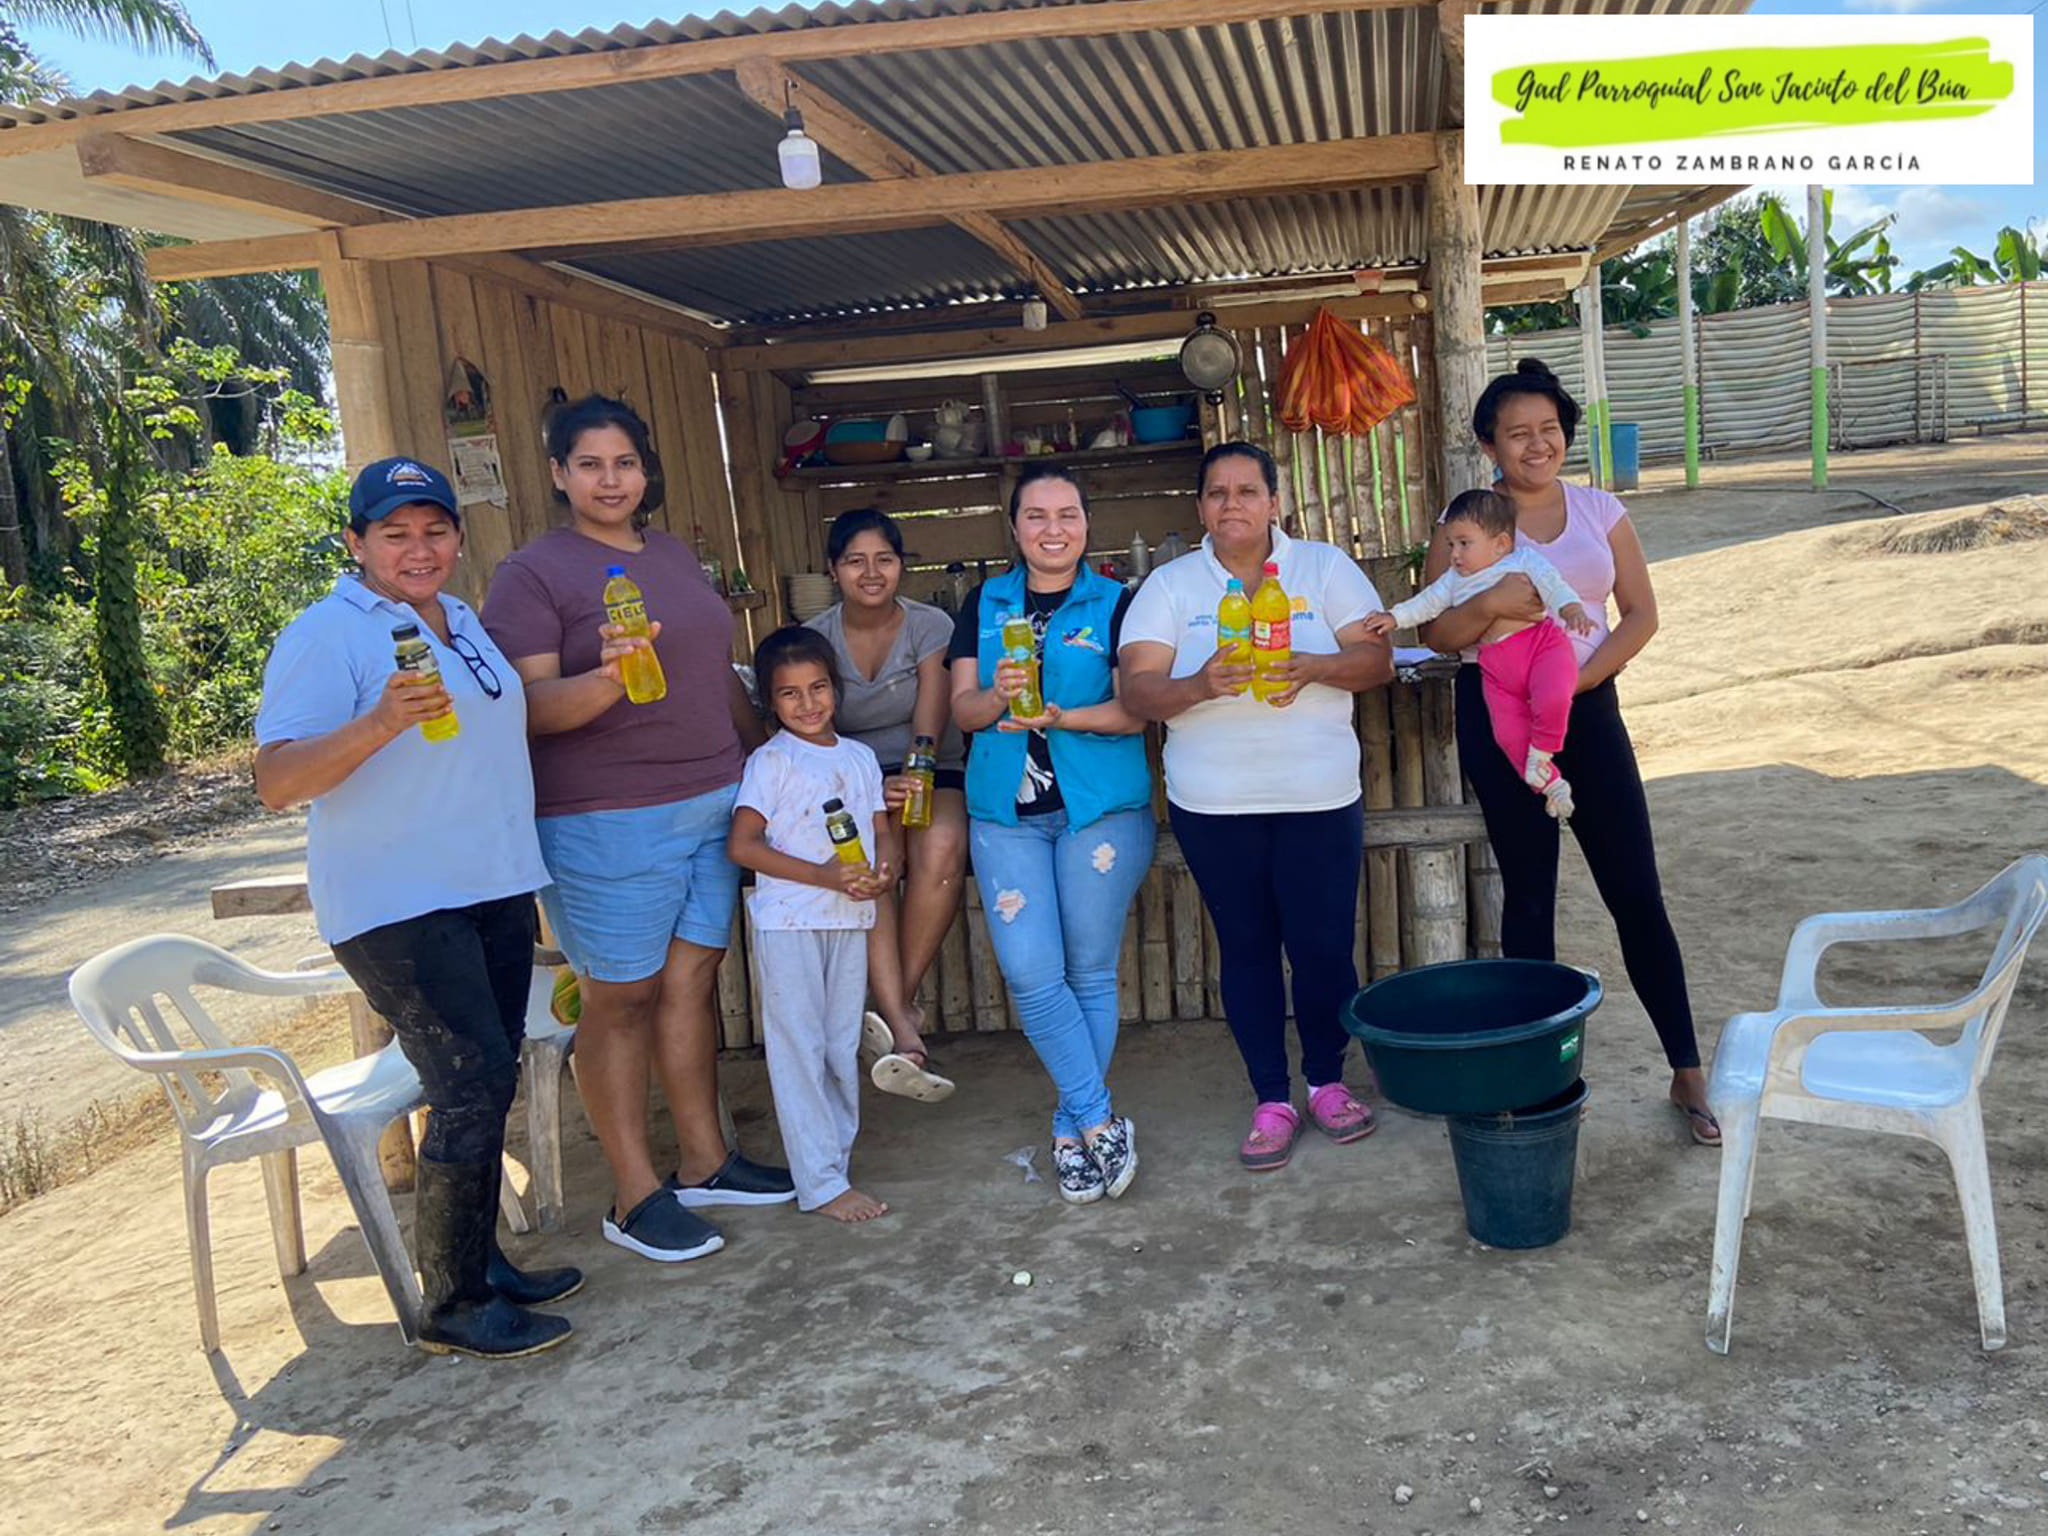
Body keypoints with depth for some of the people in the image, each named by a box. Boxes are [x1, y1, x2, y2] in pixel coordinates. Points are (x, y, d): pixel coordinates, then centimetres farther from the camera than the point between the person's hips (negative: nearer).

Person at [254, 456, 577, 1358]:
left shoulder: (464, 624, 16)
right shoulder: (327, 635, -10)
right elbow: (276, 781, -20)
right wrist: (380, 721, -34)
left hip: (495, 888, 8)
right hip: (395, 903, -8)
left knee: (486, 1085, 12)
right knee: (473, 1084, -12)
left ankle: (478, 1261, 26)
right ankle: (451, 1306, 1)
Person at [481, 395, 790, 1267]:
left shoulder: (673, 555, 15)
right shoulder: (532, 574, -6)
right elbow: (532, 706, -15)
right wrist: (606, 679, -33)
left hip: (714, 802, 7)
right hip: (607, 823, -6)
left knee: (693, 977, 11)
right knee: (620, 997, 0)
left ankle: (704, 1161, 22)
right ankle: (635, 1197, 9)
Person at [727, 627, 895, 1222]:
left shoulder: (859, 756, 11)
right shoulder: (771, 761, -5)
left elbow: (883, 831, 14)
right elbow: (742, 845, -12)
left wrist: (883, 870, -10)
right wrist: (823, 875, -19)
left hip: (850, 919, 5)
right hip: (789, 921, -5)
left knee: (842, 1046, 13)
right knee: (799, 1048, -2)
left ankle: (836, 1153, 26)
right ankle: (821, 1184, 2)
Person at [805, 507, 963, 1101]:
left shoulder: (931, 626, -1)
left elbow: (930, 724, -11)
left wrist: (912, 783, -31)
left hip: (931, 773, 0)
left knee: (941, 848, -35)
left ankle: (899, 1002, -24)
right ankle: (905, 1029, -40)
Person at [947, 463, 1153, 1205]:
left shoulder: (1116, 603, 3)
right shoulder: (984, 603, 12)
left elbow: (1136, 710, -6)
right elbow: (962, 706, 5)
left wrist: (1061, 716, -21)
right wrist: (998, 697, -17)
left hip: (1102, 808, -2)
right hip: (1006, 811, 2)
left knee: (1090, 973, 3)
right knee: (1031, 974, -9)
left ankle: (1074, 1128, 19)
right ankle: (1101, 1122, 4)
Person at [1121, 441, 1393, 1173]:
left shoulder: (1326, 566, 4)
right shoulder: (1169, 585, 3)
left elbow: (1377, 659, -2)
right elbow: (1138, 690, -6)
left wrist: (1313, 667, -22)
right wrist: (1200, 686, -27)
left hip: (1320, 796, 0)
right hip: (1213, 804, 1)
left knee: (1324, 944, 2)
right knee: (1246, 947, 8)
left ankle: (1327, 1080, 25)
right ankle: (1272, 1100, 21)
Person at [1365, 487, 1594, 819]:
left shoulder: (1524, 561, 4)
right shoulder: (1454, 582, 20)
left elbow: (1553, 585, -8)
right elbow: (1426, 604, 20)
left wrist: (1572, 609, -27)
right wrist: (1395, 617, 5)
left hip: (1541, 642, -4)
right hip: (1496, 664, 5)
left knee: (1553, 699, -31)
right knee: (1509, 734, -10)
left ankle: (1542, 753, -2)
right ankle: (1550, 784, 10)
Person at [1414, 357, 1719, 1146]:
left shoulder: (1600, 511, 4)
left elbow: (1641, 613, 2)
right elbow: (1437, 634, -3)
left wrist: (1580, 677, -13)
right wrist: (1488, 603, -23)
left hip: (1589, 710, 1)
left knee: (1636, 894, 0)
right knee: (1528, 896, 7)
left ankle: (1688, 1074, 11)